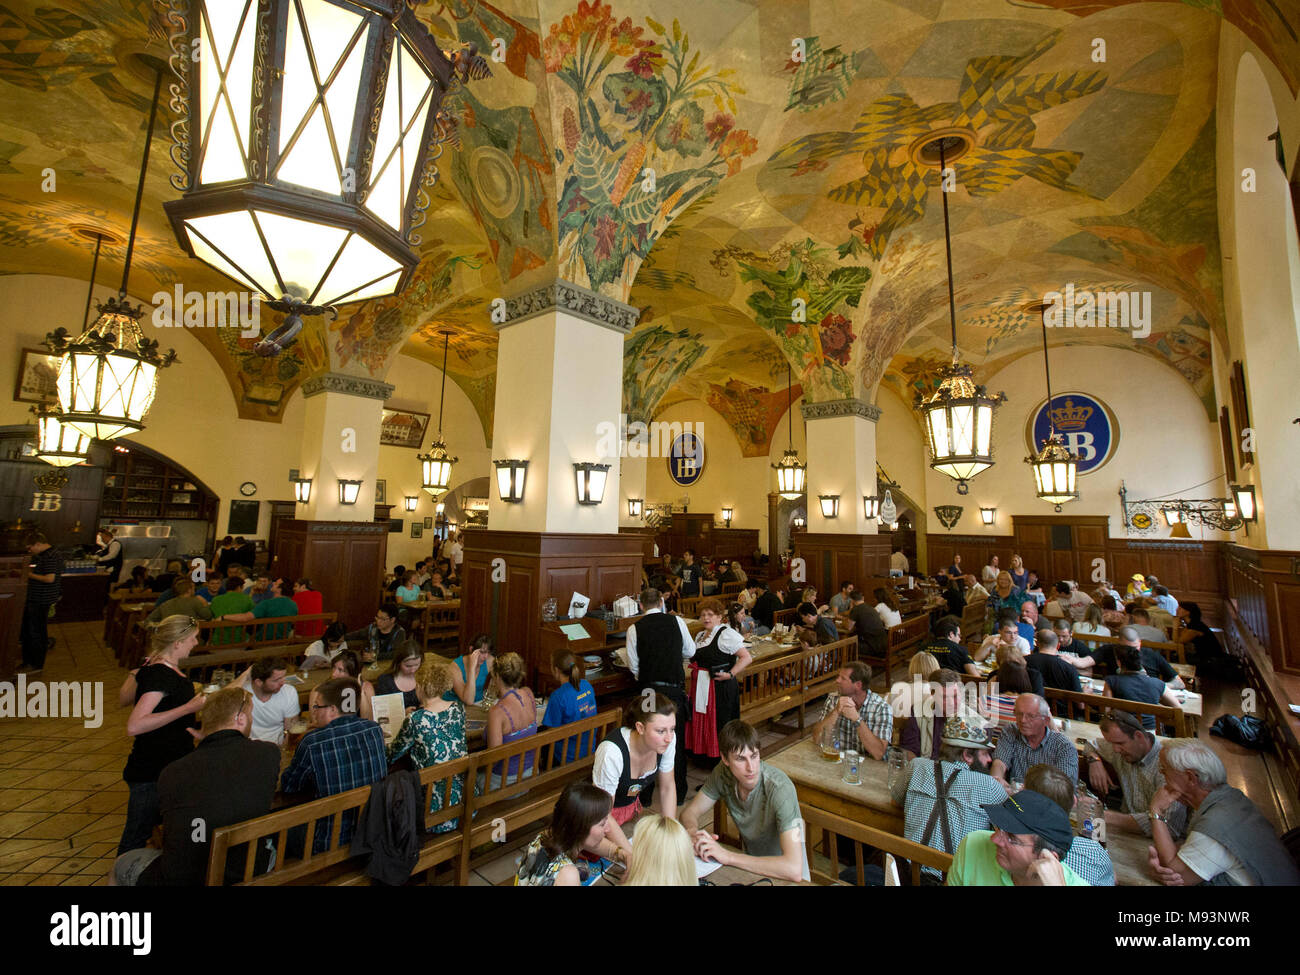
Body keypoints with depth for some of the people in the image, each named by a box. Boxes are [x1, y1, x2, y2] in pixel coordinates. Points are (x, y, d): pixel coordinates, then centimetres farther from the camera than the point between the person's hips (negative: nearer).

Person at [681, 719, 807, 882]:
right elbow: (690, 812, -2)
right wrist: (693, 833, -26)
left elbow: (794, 869, -37)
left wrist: (728, 856, -35)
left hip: (784, 875, -5)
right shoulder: (723, 772, -14)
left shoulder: (780, 789, -30)